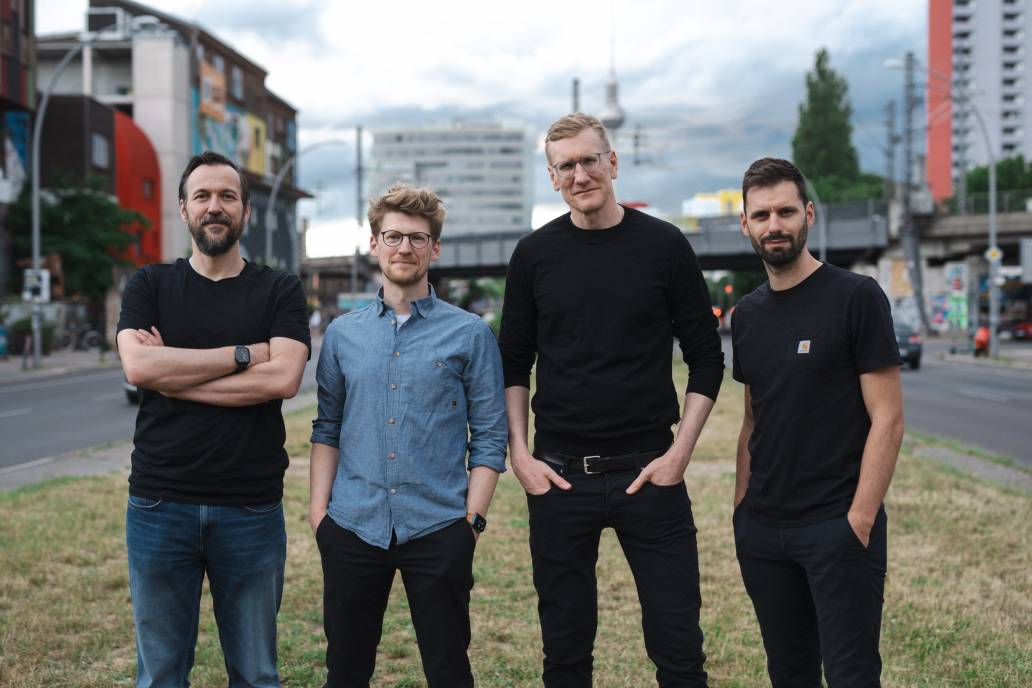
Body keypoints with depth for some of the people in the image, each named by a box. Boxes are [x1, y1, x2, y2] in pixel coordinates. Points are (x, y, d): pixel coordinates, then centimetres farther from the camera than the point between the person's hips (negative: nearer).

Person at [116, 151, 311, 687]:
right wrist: (245, 353, -11)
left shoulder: (280, 293, 4)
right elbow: (138, 366, -12)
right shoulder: (149, 287, 7)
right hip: (159, 505, 1)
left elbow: (283, 378, -13)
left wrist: (174, 373, -12)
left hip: (252, 511, 0)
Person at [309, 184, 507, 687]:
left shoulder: (470, 334, 0)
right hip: (352, 528, 3)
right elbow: (327, 427, 12)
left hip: (438, 531, -2)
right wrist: (318, 505, 3)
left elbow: (489, 438, -1)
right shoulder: (342, 334, 9)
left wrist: (472, 520, -7)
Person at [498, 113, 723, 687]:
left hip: (647, 473, -1)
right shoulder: (535, 255, 4)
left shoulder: (664, 246, 0)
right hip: (559, 476, 1)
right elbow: (514, 365, 10)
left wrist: (680, 451, -5)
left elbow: (706, 359, 3)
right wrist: (519, 454, -1)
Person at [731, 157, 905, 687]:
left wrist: (859, 520, -16)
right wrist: (740, 509, 9)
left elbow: (887, 419, -11)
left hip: (837, 527, -6)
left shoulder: (856, 298, -8)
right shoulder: (747, 315, 10)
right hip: (762, 531, 6)